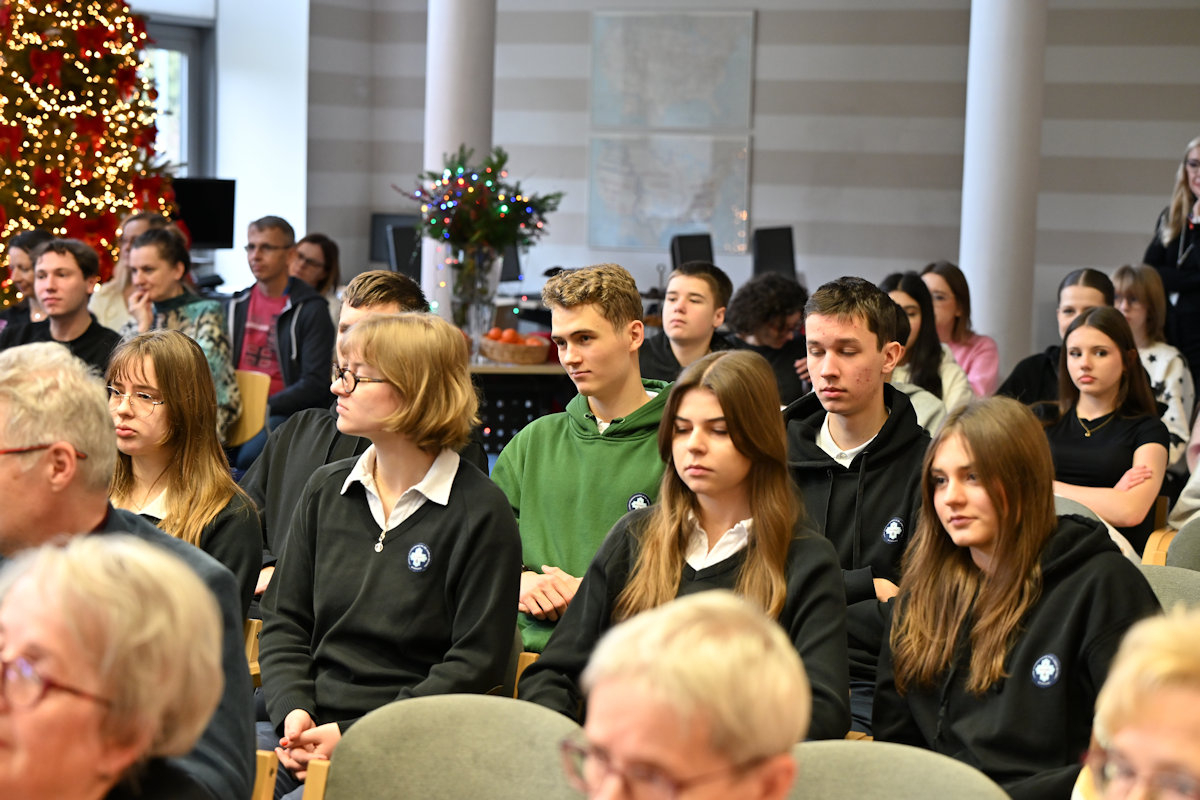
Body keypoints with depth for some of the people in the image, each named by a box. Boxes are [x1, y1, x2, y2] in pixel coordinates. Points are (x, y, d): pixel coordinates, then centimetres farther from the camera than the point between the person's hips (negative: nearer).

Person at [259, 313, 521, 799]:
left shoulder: (481, 513, -4)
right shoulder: (325, 490, 14)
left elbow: (475, 664, -7)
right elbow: (283, 620, 15)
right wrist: (293, 710, -6)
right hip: (309, 728, 5)